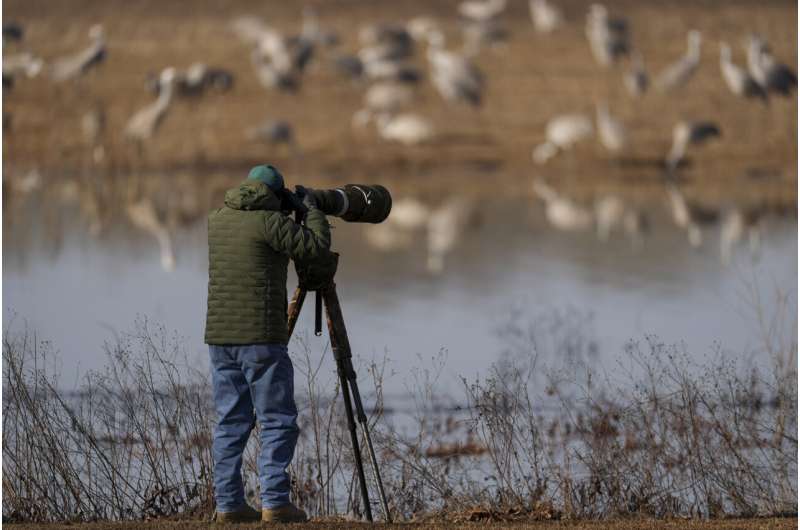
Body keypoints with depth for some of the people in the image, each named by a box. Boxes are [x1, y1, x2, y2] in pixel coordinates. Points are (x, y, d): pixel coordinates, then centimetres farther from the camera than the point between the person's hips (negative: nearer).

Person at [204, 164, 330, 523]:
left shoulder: (217, 220, 13)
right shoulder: (269, 221, -9)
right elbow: (316, 246, -12)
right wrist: (311, 209, 4)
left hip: (219, 337, 7)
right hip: (260, 338, -7)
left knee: (231, 422, 8)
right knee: (277, 421, -2)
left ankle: (228, 504, 4)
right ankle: (274, 503, -9)